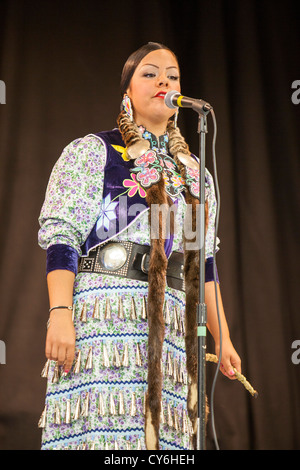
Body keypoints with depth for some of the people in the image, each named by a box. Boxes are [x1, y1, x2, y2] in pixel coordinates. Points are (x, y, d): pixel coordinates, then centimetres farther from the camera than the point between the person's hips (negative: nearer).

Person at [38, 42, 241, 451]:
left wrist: (222, 338, 16)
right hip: (103, 310, -4)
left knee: (162, 431, -1)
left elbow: (204, 262, 21)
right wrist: (60, 313, -16)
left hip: (169, 323, 5)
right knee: (102, 431, -13)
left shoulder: (195, 174, 21)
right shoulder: (92, 151, 6)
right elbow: (60, 235, -4)